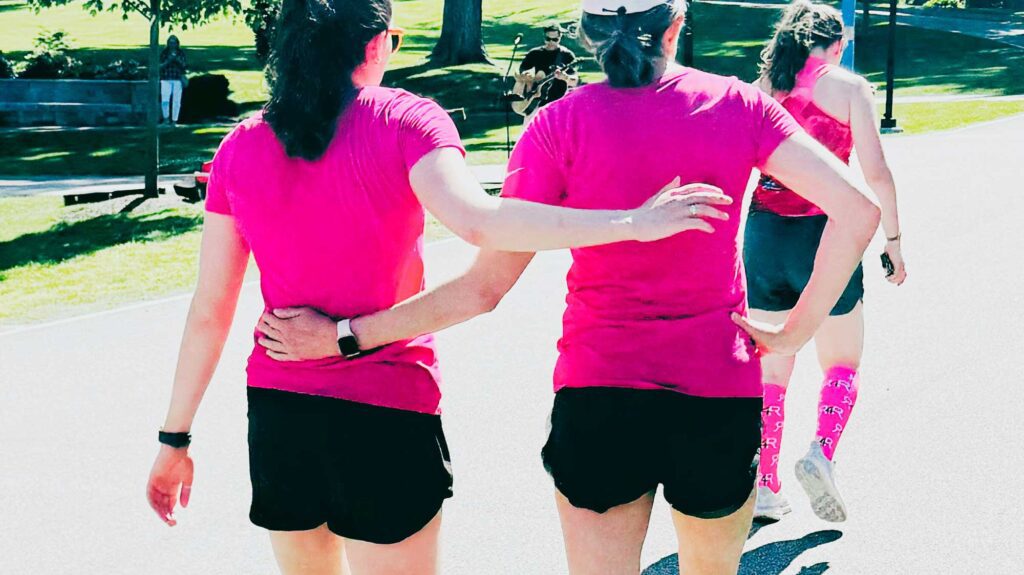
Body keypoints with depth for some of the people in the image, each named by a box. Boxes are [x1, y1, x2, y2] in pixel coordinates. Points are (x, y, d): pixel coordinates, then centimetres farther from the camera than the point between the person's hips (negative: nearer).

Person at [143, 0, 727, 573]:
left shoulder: (240, 147, 3)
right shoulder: (405, 121, -8)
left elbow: (210, 311, 4)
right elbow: (477, 220, -27)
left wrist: (175, 437, 11)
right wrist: (633, 223, -24)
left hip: (275, 414, 4)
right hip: (385, 412, -4)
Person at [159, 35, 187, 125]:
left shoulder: (181, 53, 8)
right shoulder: (164, 53, 6)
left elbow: (185, 66, 6)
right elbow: (160, 66, 3)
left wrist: (178, 60, -10)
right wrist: (168, 61, -12)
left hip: (178, 80, 1)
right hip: (166, 80, -1)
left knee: (176, 101, -3)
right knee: (165, 100, -15)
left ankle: (174, 120, 5)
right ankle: (166, 118, 2)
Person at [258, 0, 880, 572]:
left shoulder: (562, 124, -6)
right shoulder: (740, 104, -2)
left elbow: (485, 286, -8)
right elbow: (857, 209, -10)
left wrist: (341, 336, -2)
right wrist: (794, 333, -2)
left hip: (598, 398, -1)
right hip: (721, 393, 2)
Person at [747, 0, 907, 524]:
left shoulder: (761, 88, 10)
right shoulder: (847, 86, -1)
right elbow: (875, 171, -8)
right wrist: (893, 238, 0)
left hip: (764, 232, 4)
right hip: (824, 233, -3)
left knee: (770, 369, 13)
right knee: (842, 363, 14)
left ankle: (764, 486, 10)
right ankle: (821, 452, -10)